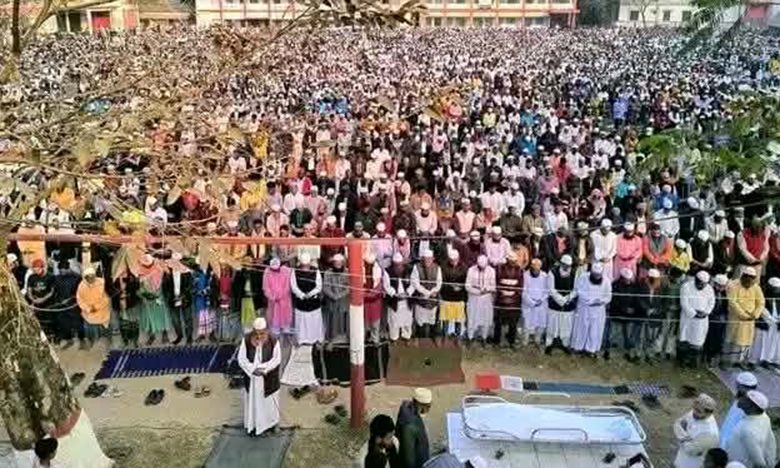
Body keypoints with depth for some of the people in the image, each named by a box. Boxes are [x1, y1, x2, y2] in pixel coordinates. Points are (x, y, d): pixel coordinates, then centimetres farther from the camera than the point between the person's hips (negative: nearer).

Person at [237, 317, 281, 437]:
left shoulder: (273, 341, -19)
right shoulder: (246, 340, -16)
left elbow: (277, 359, -13)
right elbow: (241, 359, -11)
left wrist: (263, 368, -22)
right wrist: (253, 369, -22)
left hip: (268, 378, -1)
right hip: (251, 377, 1)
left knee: (268, 399, 14)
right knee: (252, 399, 13)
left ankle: (269, 422, 37)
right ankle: (252, 424, 32)